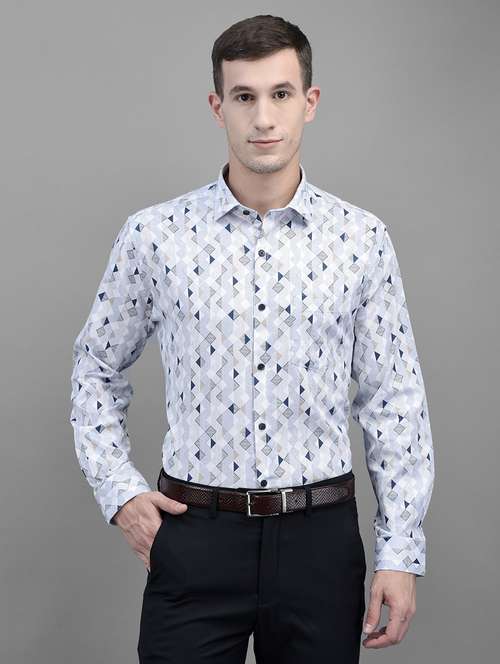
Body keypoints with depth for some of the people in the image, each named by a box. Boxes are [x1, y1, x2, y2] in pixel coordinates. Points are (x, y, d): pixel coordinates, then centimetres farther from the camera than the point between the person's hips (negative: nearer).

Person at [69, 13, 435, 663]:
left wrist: (401, 553, -1)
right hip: (194, 539, -1)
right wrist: (119, 491, 1)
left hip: (319, 539, 1)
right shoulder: (154, 235, -2)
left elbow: (394, 399, 2)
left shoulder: (362, 238, -1)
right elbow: (96, 369, 11)